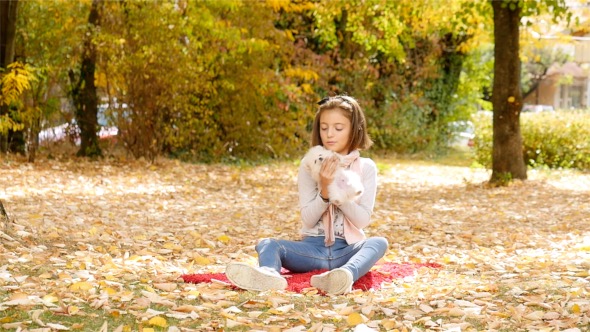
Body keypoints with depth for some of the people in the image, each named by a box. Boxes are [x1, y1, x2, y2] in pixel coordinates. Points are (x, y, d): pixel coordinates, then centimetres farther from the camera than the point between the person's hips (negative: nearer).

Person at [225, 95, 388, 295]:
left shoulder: (366, 167, 5)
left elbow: (363, 220, -4)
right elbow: (308, 219, -1)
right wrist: (325, 191, -17)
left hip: (347, 249, -1)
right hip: (314, 247, 1)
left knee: (379, 243, -32)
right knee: (267, 245, -24)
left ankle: (347, 275, -63)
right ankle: (268, 274, -61)